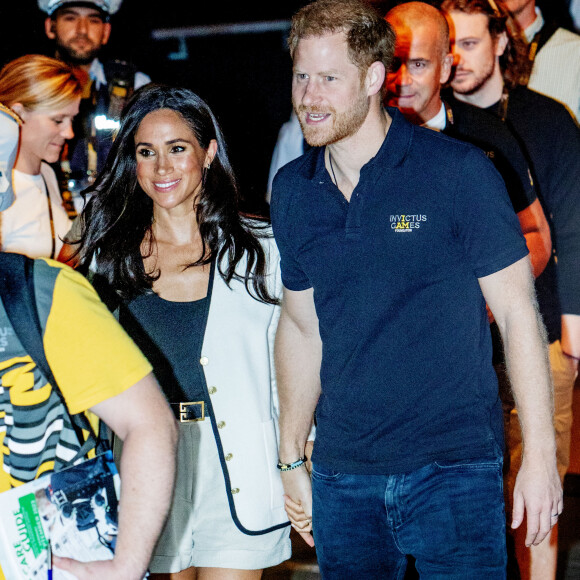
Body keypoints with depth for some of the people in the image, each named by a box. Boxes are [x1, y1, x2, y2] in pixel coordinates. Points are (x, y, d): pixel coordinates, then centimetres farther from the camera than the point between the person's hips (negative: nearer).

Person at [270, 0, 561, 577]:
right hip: (341, 475, 4)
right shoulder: (291, 190, 5)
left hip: (455, 466, -4)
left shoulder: (457, 171, -9)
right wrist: (291, 460, 14)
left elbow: (517, 312, -7)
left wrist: (540, 454, -10)